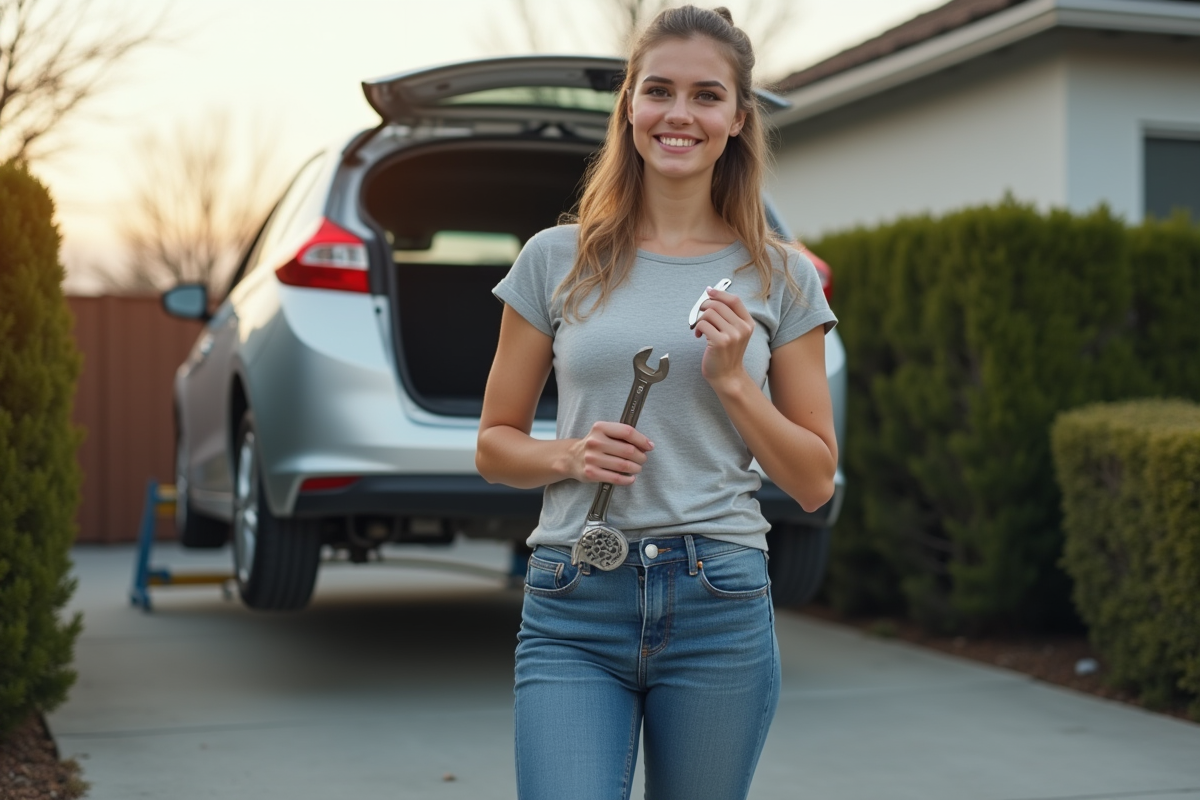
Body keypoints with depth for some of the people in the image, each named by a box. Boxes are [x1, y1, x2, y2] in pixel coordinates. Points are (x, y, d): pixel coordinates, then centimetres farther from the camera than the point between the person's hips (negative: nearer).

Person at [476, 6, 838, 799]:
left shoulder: (781, 277, 6)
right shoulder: (557, 259, 5)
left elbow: (814, 482, 7)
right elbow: (495, 444, 10)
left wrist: (732, 380, -7)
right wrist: (569, 456, -10)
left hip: (720, 610, 1)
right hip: (574, 612, -1)